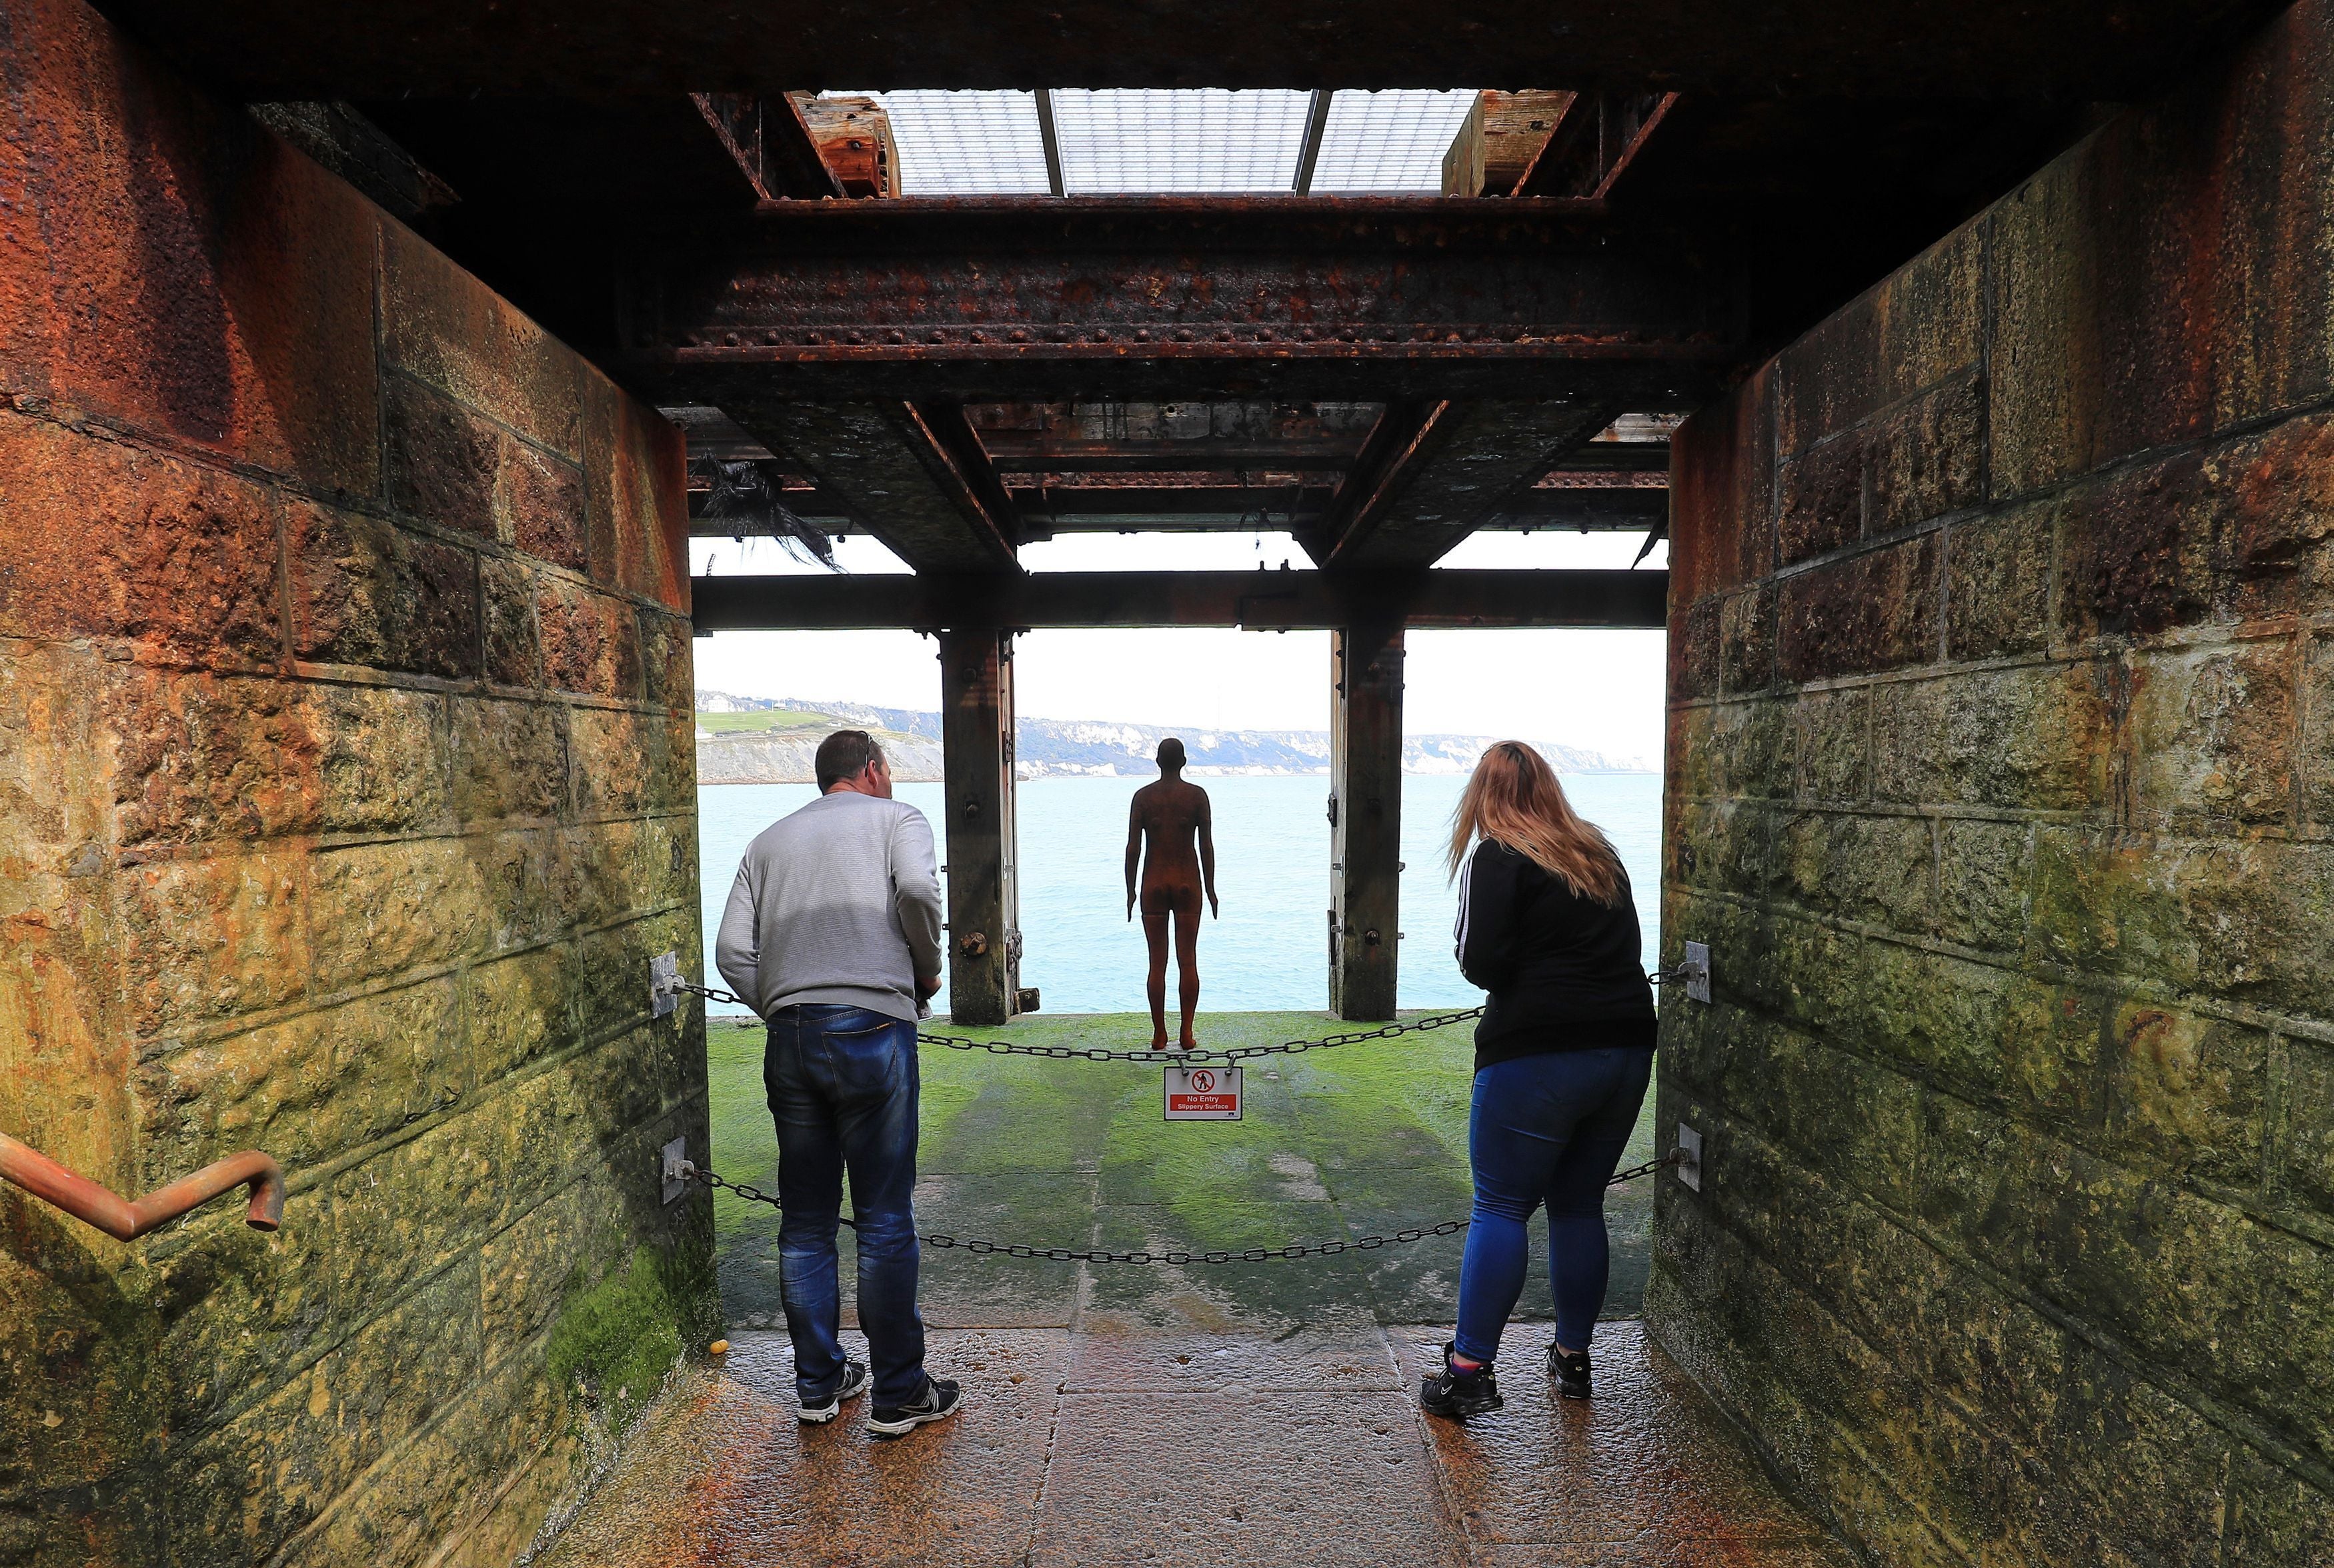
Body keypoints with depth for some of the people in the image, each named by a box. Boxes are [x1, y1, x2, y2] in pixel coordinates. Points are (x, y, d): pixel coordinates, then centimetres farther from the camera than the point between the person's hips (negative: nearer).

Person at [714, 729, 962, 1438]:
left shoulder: (770, 839, 20)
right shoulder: (897, 817, 7)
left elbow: (732, 951, 11)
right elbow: (917, 890, -14)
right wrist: (927, 970, 0)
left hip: (789, 1038, 5)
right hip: (872, 1028, -5)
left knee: (806, 1221, 15)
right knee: (886, 1219, 4)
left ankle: (818, 1383, 27)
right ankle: (899, 1393, 14)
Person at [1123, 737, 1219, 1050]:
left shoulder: (1143, 796, 0)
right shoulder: (1197, 795, -1)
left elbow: (1133, 847, -2)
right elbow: (1207, 846, -2)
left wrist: (1130, 890, 6)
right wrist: (1210, 889, 6)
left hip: (1153, 883, 0)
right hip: (1188, 882, 0)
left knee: (1157, 962, 5)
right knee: (1188, 960, 5)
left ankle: (1159, 1036, 8)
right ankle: (1186, 1035, 6)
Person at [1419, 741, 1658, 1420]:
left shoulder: (1496, 859, -7)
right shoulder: (1600, 855, 13)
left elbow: (1481, 963, -15)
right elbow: (1630, 944, 19)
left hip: (1536, 1055, -6)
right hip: (1627, 1049, 7)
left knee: (1501, 1208, 1)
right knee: (1580, 1206, 17)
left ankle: (1470, 1369, 4)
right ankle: (1573, 1358, 27)